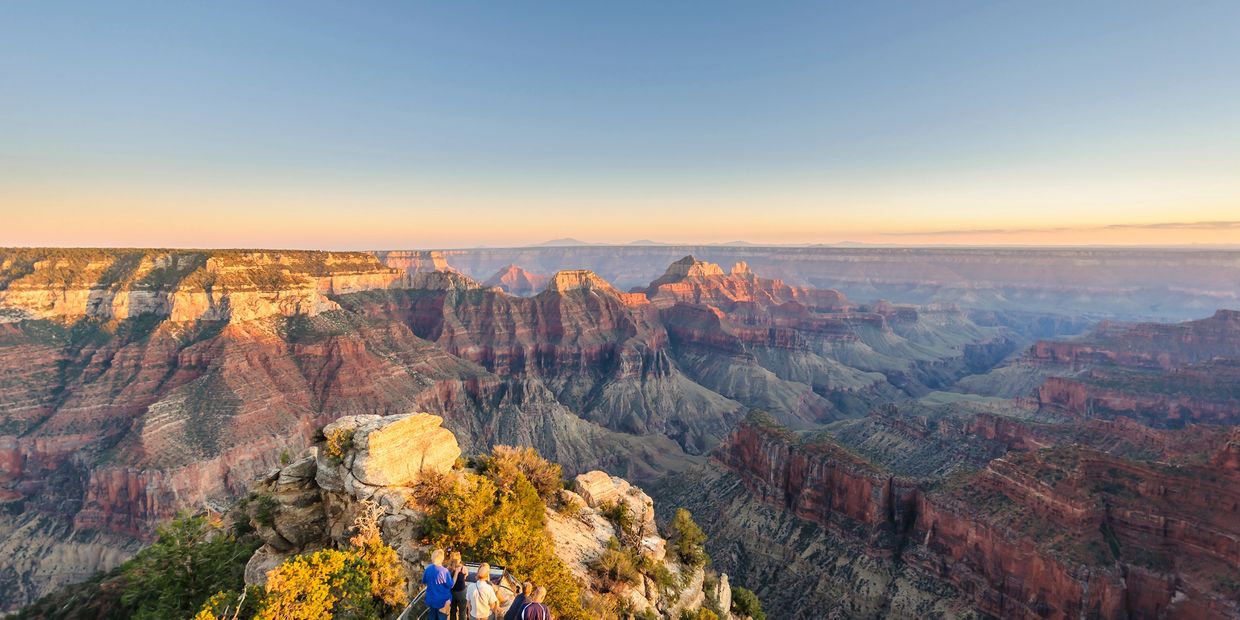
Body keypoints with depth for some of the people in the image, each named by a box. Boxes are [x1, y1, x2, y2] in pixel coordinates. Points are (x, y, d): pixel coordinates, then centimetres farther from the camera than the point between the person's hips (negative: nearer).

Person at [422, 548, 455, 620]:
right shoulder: (445, 571, -25)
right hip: (443, 601, -4)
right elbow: (450, 585, -16)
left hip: (431, 600, 4)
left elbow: (424, 581, 7)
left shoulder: (428, 569, -11)